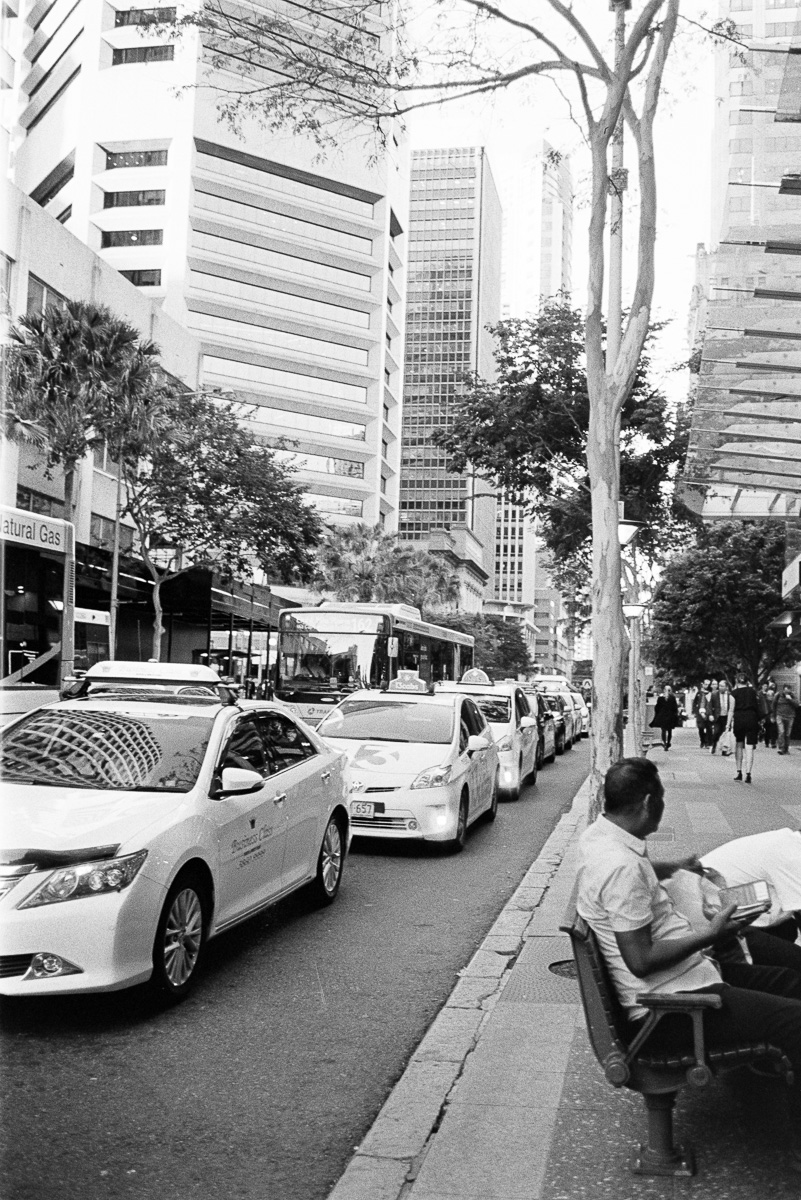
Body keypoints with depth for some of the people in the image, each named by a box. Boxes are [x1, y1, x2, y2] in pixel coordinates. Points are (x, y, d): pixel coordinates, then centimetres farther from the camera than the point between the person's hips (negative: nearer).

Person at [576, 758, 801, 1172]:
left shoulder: (597, 835, 4)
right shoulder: (621, 866, -27)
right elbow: (640, 962, -25)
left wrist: (674, 868, 29)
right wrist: (711, 935, -19)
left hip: (689, 970, 11)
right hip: (672, 1006, -11)